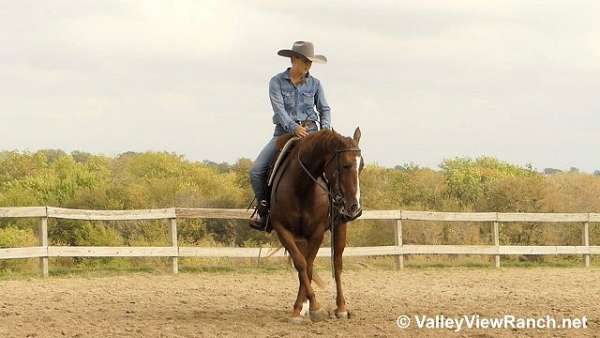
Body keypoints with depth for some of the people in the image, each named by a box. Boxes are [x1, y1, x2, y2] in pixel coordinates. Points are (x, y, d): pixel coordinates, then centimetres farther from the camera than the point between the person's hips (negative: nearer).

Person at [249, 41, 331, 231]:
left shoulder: (314, 84, 7)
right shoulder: (277, 82, -1)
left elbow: (324, 109, 13)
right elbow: (279, 108, -12)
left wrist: (325, 130, -5)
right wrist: (294, 128, -26)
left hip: (310, 131, 1)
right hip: (284, 131, -1)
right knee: (256, 171, -16)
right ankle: (263, 209, 3)